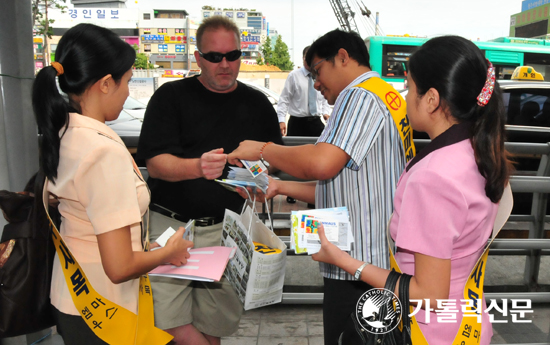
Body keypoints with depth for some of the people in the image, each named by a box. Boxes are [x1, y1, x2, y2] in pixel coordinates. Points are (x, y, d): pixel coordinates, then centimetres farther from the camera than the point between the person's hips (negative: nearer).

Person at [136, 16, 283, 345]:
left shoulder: (257, 104, 9)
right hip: (172, 224, -1)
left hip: (228, 230, 2)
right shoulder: (171, 96, 1)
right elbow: (156, 164, -9)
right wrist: (197, 167, -29)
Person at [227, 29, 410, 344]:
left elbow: (321, 163, -27)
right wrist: (281, 187, 12)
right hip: (368, 263, 10)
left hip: (360, 268, -10)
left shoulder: (361, 96, -12)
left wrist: (263, 149, -11)